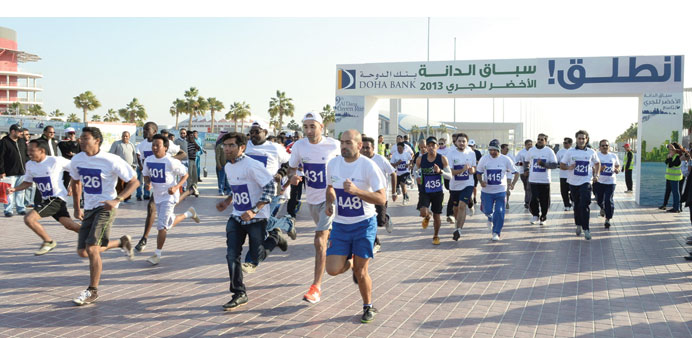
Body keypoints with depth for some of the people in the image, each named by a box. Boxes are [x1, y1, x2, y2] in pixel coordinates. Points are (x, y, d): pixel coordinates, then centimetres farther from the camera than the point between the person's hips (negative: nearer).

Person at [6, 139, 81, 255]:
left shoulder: (56, 161, -15)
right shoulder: (30, 165, 6)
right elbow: (28, 182, 18)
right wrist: (14, 189, 1)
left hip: (57, 198, -7)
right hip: (46, 199, 7)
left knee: (29, 219, -16)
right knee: (69, 225, 7)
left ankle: (48, 242, 3)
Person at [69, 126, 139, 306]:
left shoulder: (111, 161, -16)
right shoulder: (77, 160, 2)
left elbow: (134, 181, -12)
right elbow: (75, 182, 20)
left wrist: (117, 200, -23)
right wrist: (77, 208, 15)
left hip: (106, 207, -7)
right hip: (89, 209, 7)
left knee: (91, 248, -16)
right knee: (82, 252, 9)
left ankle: (93, 291, 0)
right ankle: (122, 242, 31)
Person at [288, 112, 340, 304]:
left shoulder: (334, 145, -14)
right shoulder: (299, 146, -6)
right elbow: (292, 168, 5)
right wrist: (292, 177, -17)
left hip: (330, 197, -5)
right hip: (312, 198, 5)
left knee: (320, 240, -15)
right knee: (327, 233, 24)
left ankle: (316, 287, -12)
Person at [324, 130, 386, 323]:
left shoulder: (368, 166, -15)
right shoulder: (333, 164, 0)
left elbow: (382, 198, -19)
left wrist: (357, 191, -31)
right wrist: (329, 203, 0)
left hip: (364, 224, -4)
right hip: (340, 224, 4)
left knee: (361, 272, 1)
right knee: (333, 269, -6)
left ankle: (369, 307, 27)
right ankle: (350, 262, 30)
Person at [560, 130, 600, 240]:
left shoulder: (591, 152, 3)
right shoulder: (570, 152, 2)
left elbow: (597, 163, 20)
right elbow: (561, 165, 5)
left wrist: (596, 175, 5)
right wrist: (568, 167, -16)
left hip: (586, 182, -2)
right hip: (573, 182, 2)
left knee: (584, 205, -14)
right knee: (577, 205, 13)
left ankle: (586, 229, -10)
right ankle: (578, 225, 30)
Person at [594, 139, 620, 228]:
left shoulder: (614, 156, 9)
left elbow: (618, 166, 19)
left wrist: (617, 170, -4)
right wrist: (599, 169, -26)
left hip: (610, 182, 0)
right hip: (598, 182, 0)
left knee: (609, 200, -11)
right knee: (599, 200, 13)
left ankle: (608, 219, -2)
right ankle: (602, 208, 48)